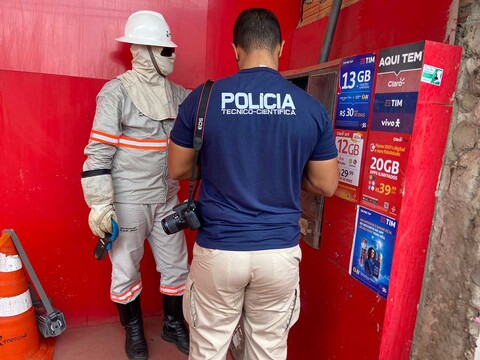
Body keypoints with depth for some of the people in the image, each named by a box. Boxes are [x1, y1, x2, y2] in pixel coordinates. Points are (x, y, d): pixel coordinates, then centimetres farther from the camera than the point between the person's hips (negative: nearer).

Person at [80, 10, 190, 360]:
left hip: (167, 198, 5)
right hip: (128, 200, -5)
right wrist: (100, 203, -15)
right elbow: (98, 150, -12)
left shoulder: (178, 93, 6)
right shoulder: (116, 92, -10)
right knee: (125, 269, 12)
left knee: (176, 265, 15)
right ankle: (134, 330, 37)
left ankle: (174, 323, 39)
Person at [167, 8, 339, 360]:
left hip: (218, 250, -1)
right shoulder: (312, 108, -4)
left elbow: (177, 169, 3)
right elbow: (326, 185, 3)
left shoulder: (202, 99, -7)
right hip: (280, 252, 2)